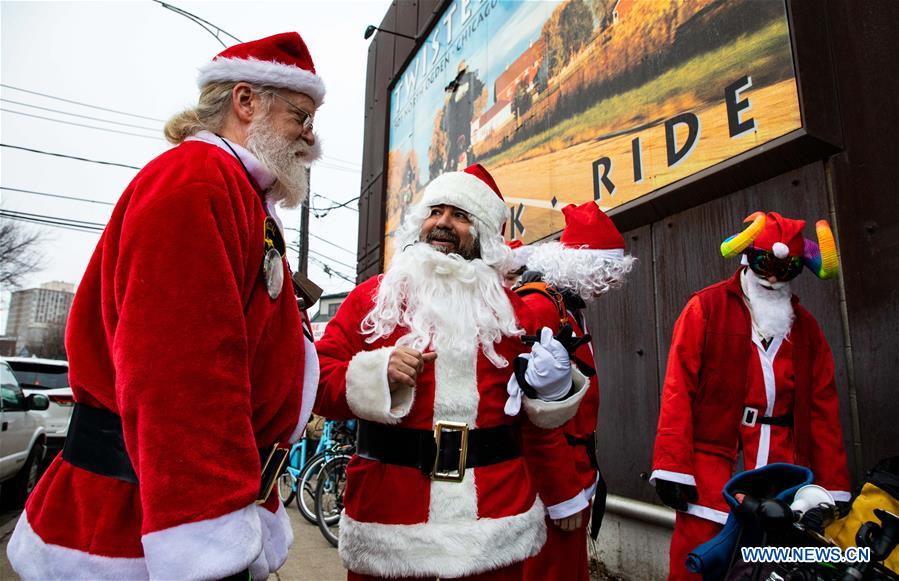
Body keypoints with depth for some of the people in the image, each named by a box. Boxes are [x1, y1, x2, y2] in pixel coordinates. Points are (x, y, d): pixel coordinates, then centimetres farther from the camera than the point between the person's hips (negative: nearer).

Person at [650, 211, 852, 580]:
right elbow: (678, 387, -8)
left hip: (780, 461, 5)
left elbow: (823, 408, 12)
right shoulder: (706, 308, -1)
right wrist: (672, 466, -14)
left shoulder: (806, 327, 14)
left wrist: (834, 487, 10)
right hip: (713, 454, -4)